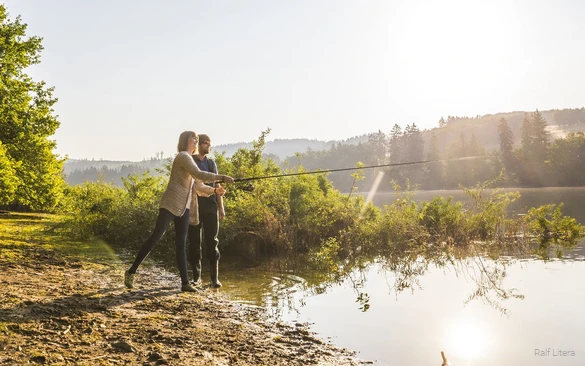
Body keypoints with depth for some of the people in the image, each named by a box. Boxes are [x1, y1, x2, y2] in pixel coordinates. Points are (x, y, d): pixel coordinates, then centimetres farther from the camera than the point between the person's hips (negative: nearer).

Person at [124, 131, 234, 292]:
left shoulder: (190, 160, 21)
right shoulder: (183, 156, -6)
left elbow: (197, 186, 19)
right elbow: (199, 175, -20)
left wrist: (214, 190, 5)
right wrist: (222, 177, -21)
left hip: (184, 207, 9)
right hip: (170, 204, -9)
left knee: (181, 244, 3)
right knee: (156, 236, -10)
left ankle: (185, 283, 1)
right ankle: (131, 272, 0)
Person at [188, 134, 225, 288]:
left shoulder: (212, 163, 16)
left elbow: (217, 186, 15)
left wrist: (221, 207, 7)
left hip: (210, 207, 2)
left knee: (212, 242, -2)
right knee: (194, 242, 2)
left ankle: (215, 278, 1)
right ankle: (196, 277, 12)